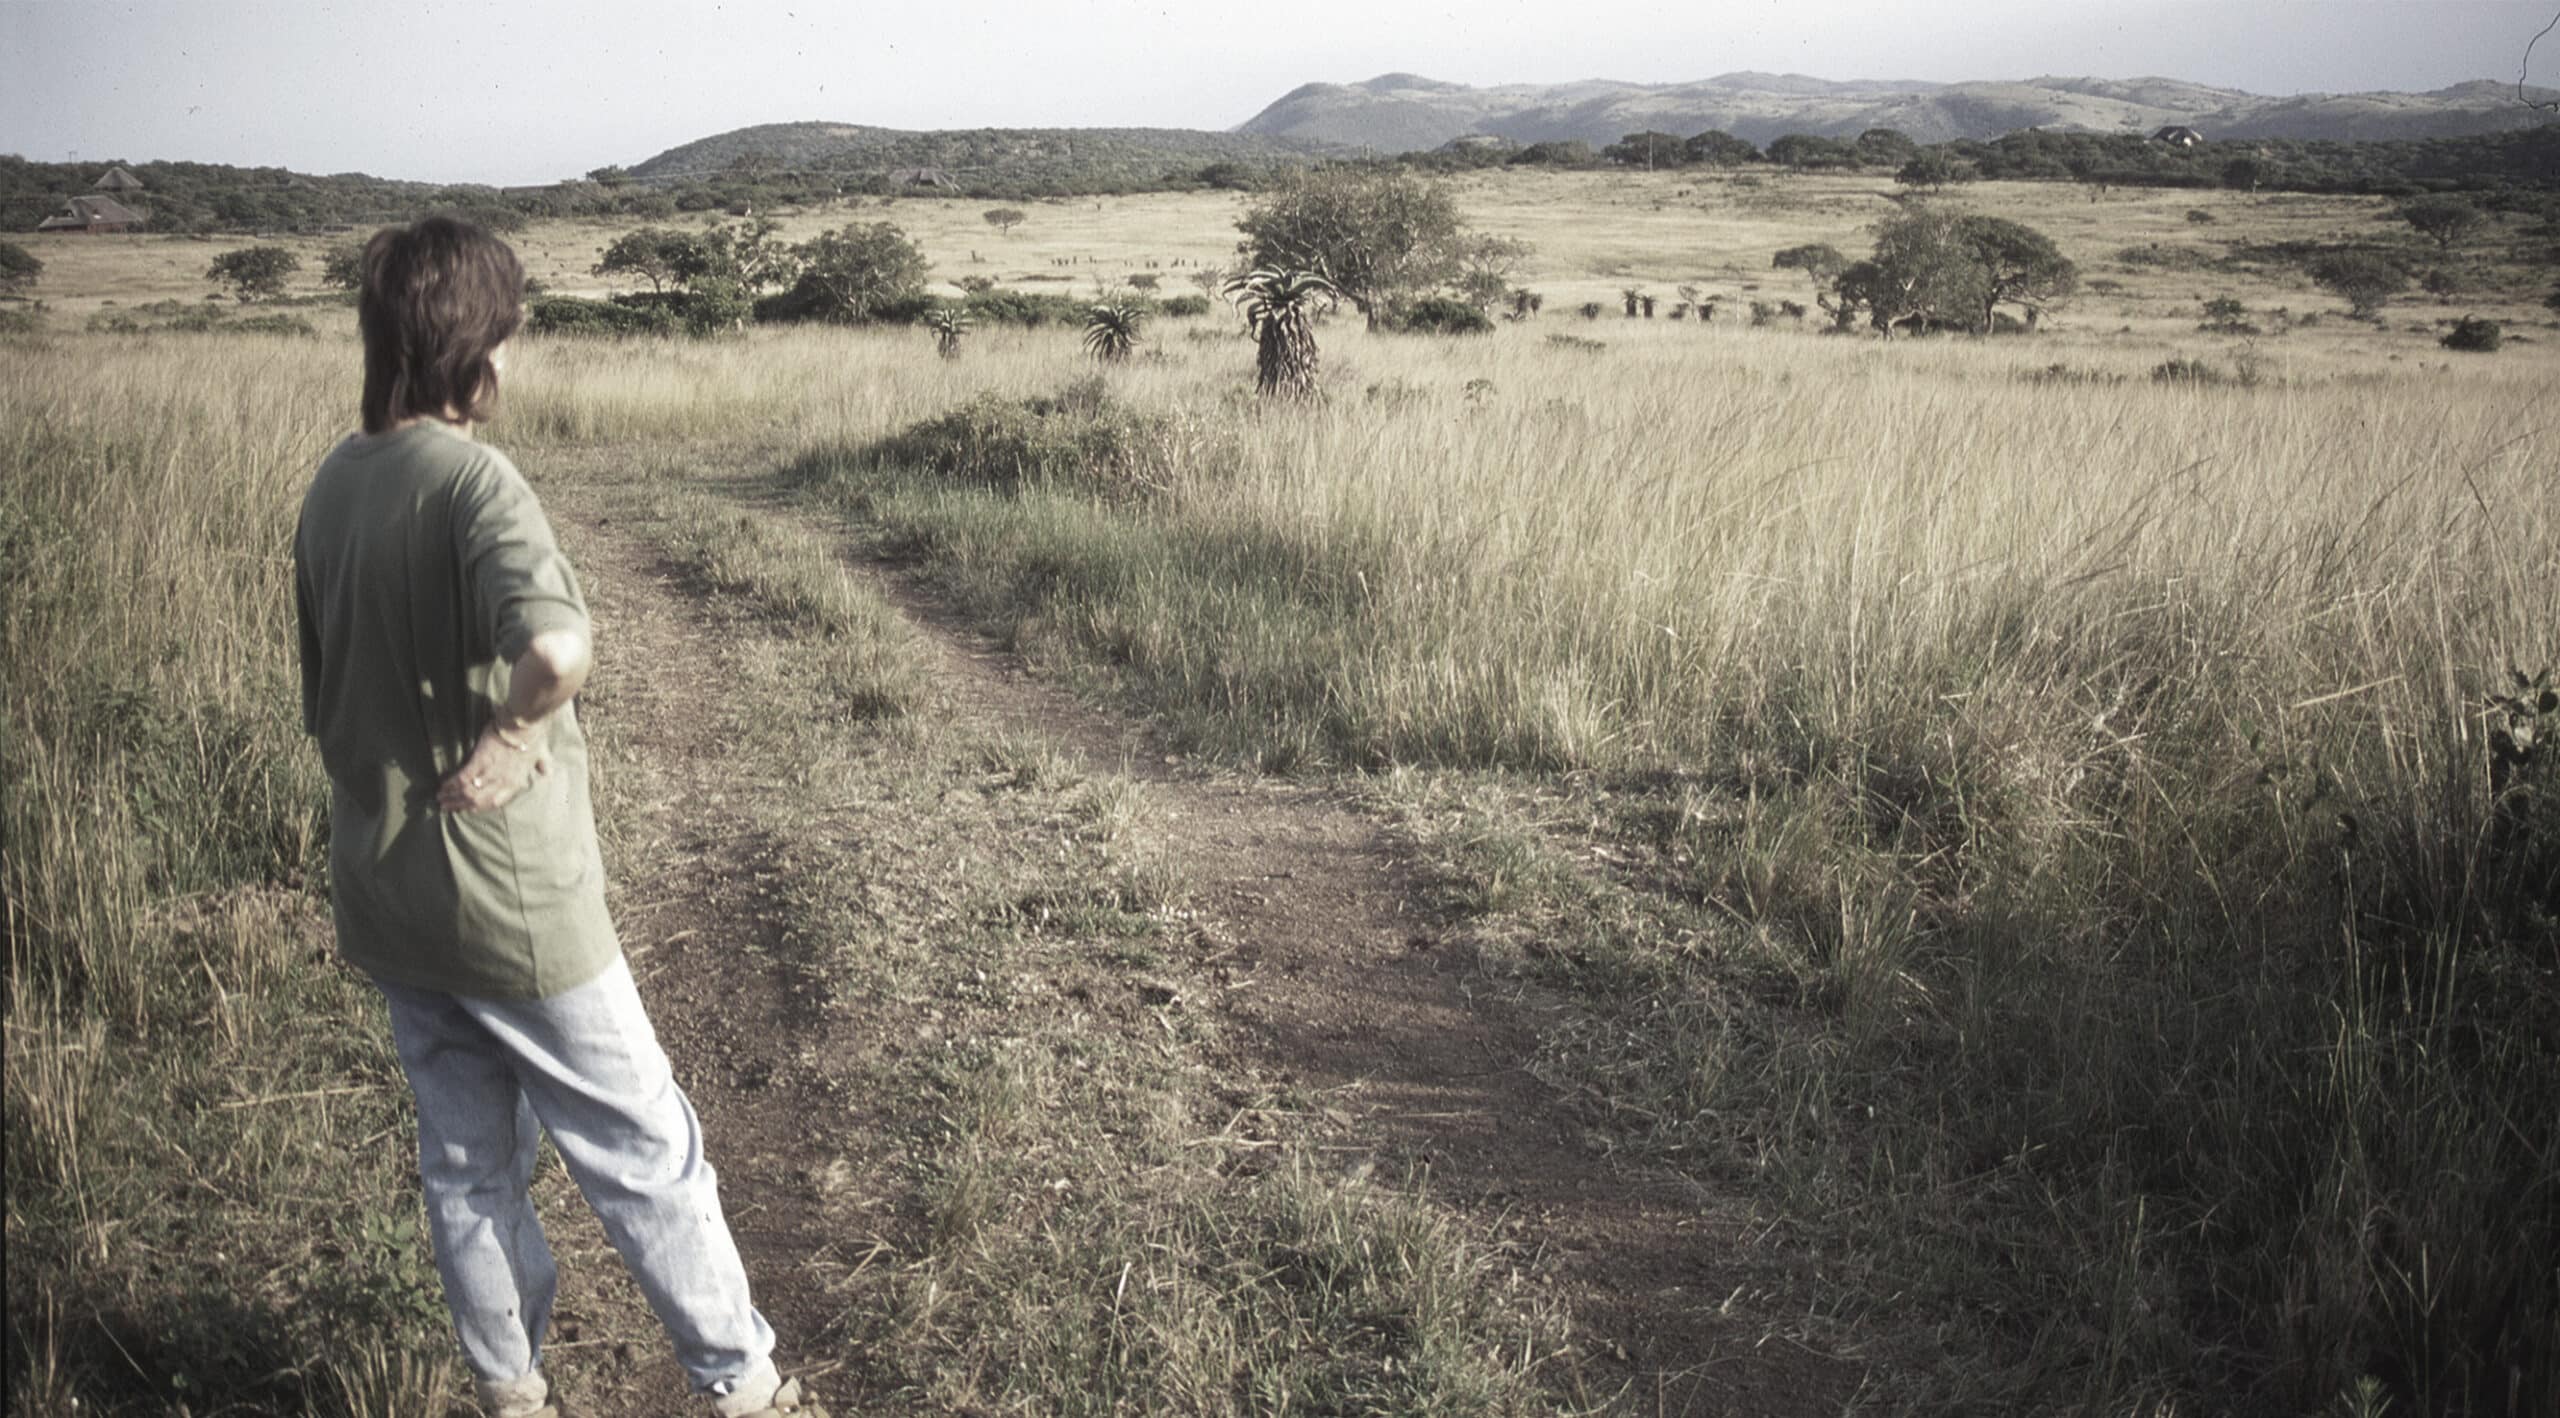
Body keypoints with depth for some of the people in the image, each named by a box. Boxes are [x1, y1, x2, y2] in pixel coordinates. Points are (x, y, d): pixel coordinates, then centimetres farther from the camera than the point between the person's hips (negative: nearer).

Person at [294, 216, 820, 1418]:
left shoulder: (331, 488, 6)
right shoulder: (473, 479, -20)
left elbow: (324, 700, 13)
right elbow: (558, 649, -38)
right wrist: (506, 736, -20)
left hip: (387, 903, 8)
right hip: (509, 903, -7)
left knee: (468, 1164, 19)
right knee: (647, 1153, 8)